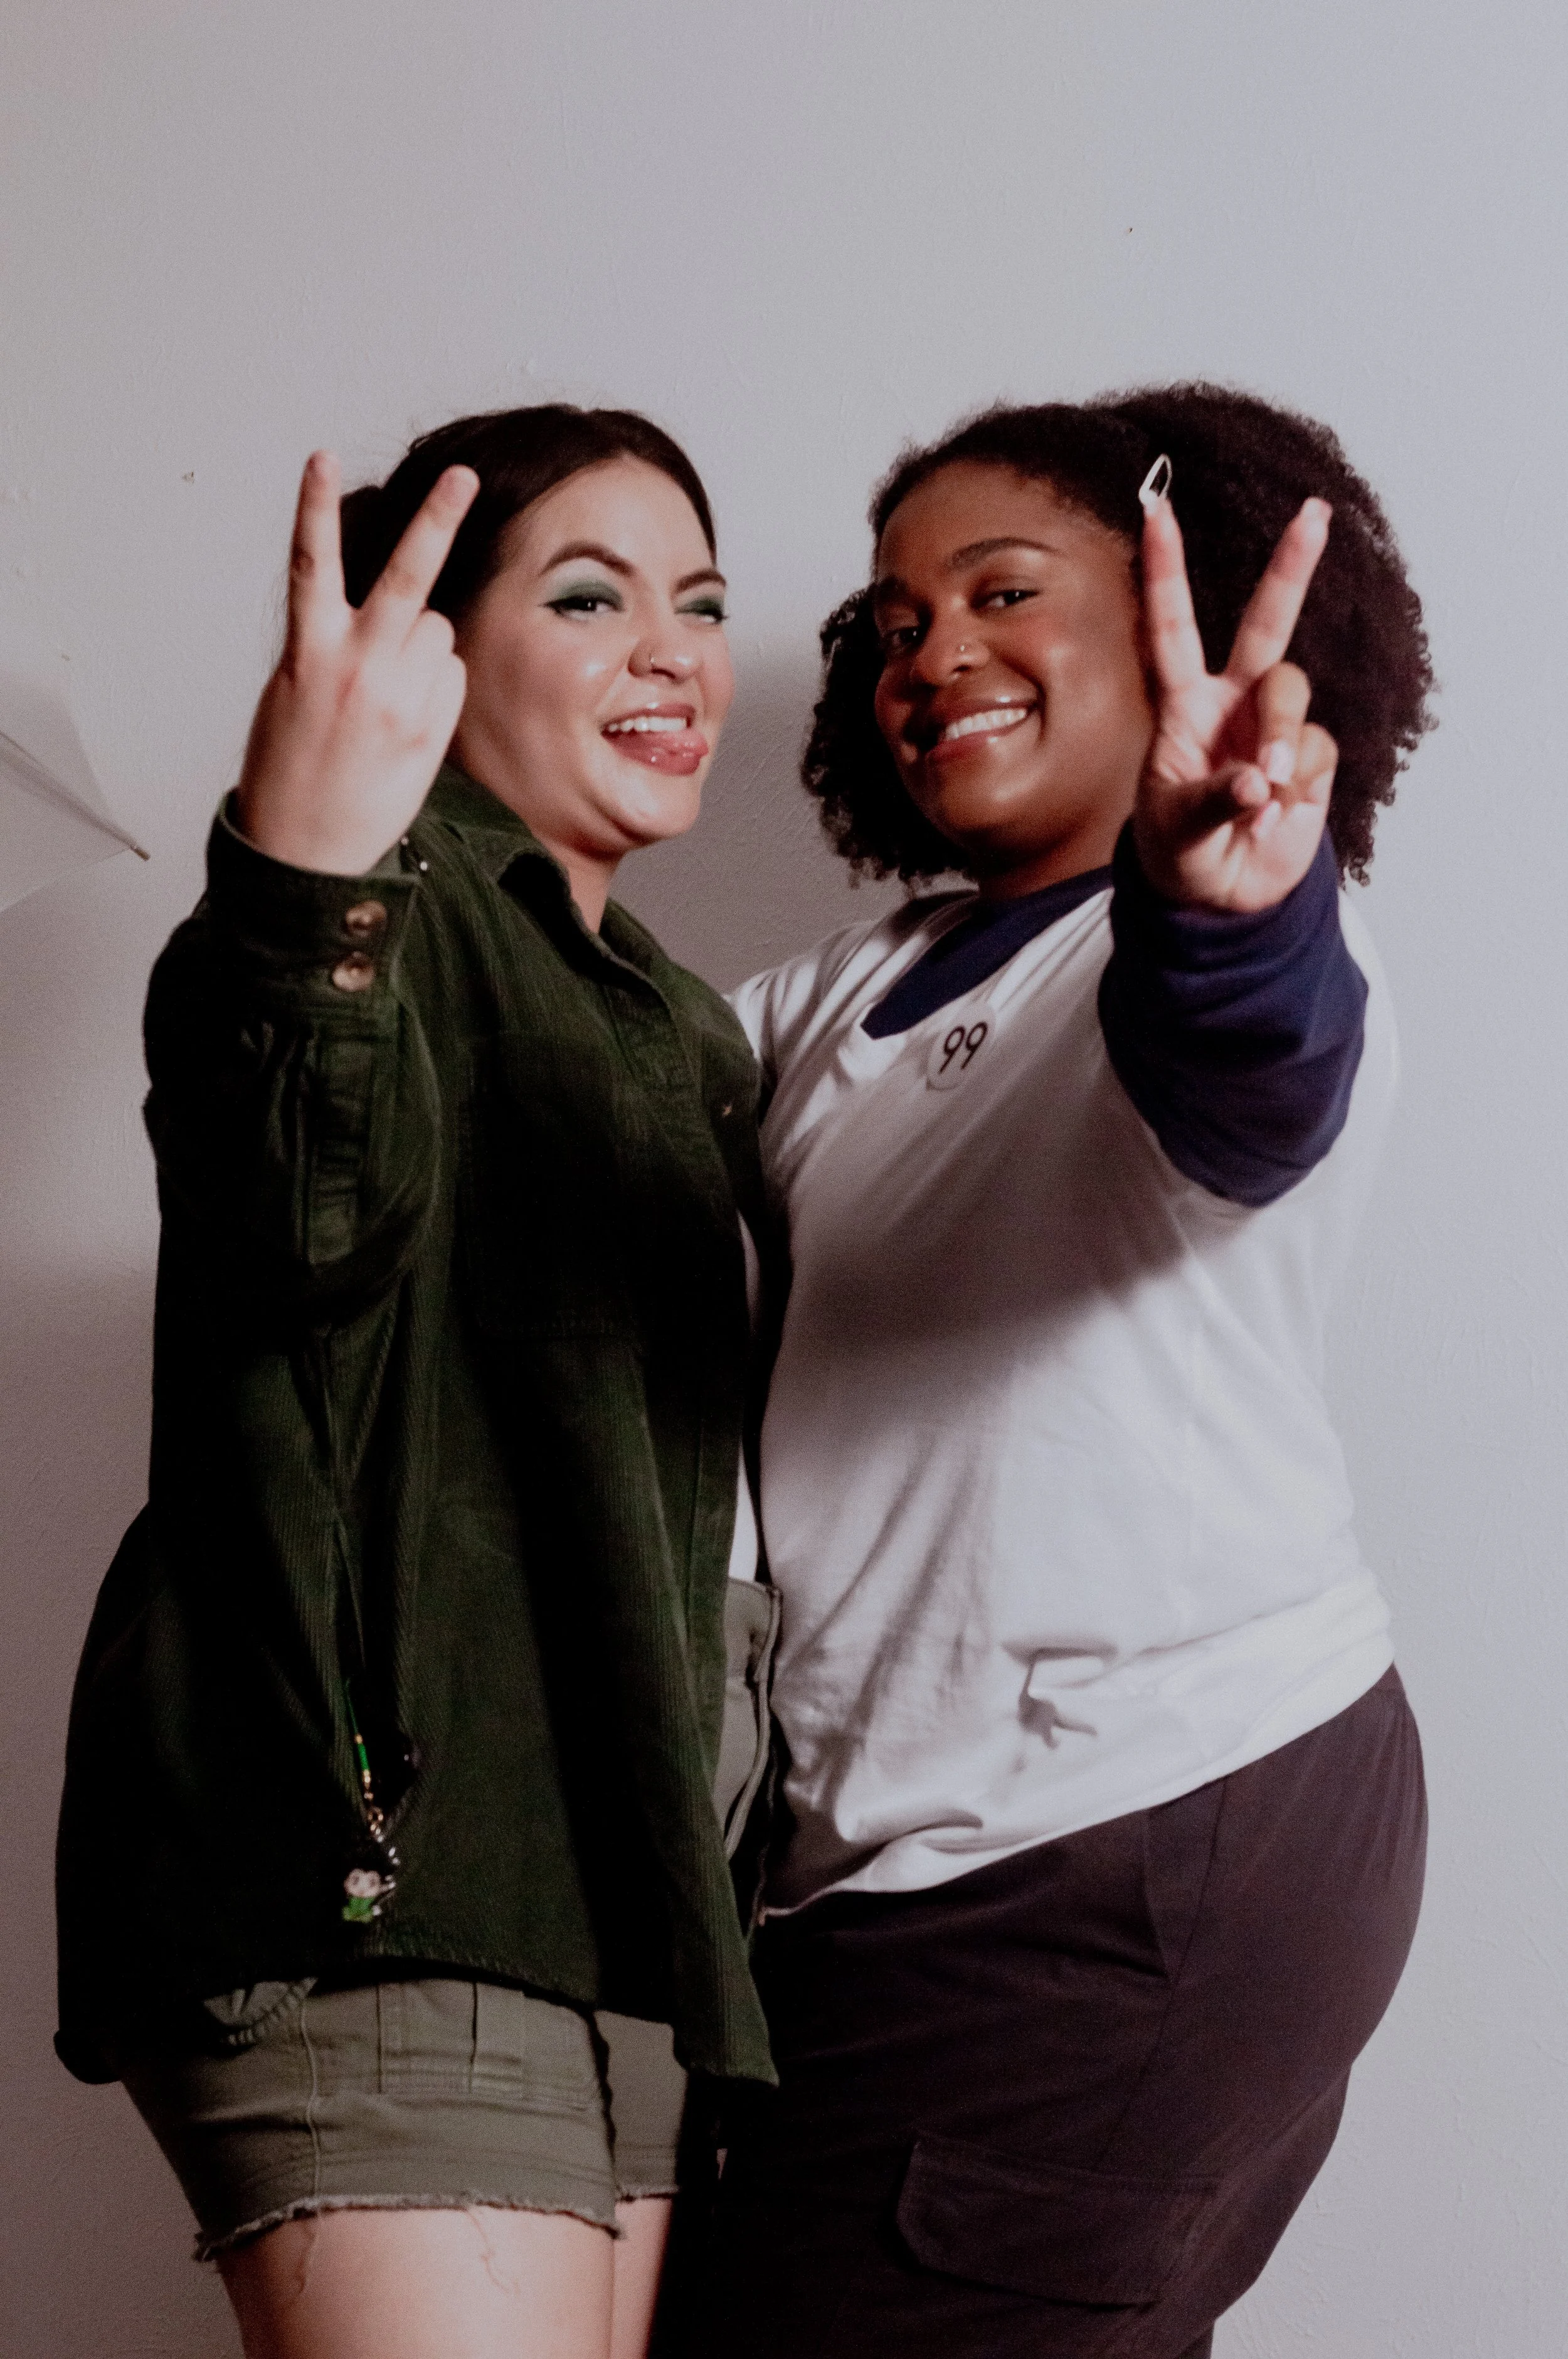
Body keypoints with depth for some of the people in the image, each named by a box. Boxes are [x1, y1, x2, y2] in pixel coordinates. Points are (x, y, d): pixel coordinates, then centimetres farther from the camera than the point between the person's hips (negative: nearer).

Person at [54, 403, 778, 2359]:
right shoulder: (399, 914, -6)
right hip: (368, 1870, -9)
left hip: (594, 1895, 9)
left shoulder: (680, 1036, 22)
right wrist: (302, 889, -46)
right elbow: (300, 1230, -29)